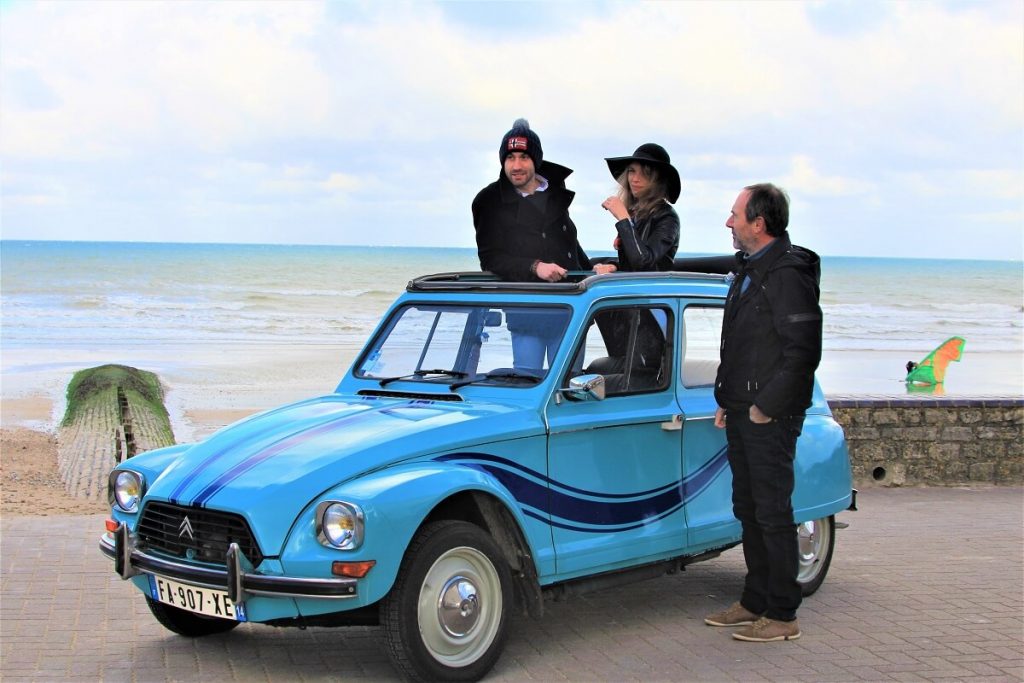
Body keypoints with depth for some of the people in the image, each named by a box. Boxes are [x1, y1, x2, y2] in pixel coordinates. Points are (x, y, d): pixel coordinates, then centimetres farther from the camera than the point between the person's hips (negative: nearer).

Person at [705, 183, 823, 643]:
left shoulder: (787, 276, -16)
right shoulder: (748, 270, 15)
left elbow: (803, 351, -21)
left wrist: (767, 407, -18)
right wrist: (726, 401, 16)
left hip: (770, 418, -10)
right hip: (741, 414, 10)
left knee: (772, 514, -4)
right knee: (749, 511, 15)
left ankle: (782, 616, 4)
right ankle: (755, 602, 26)